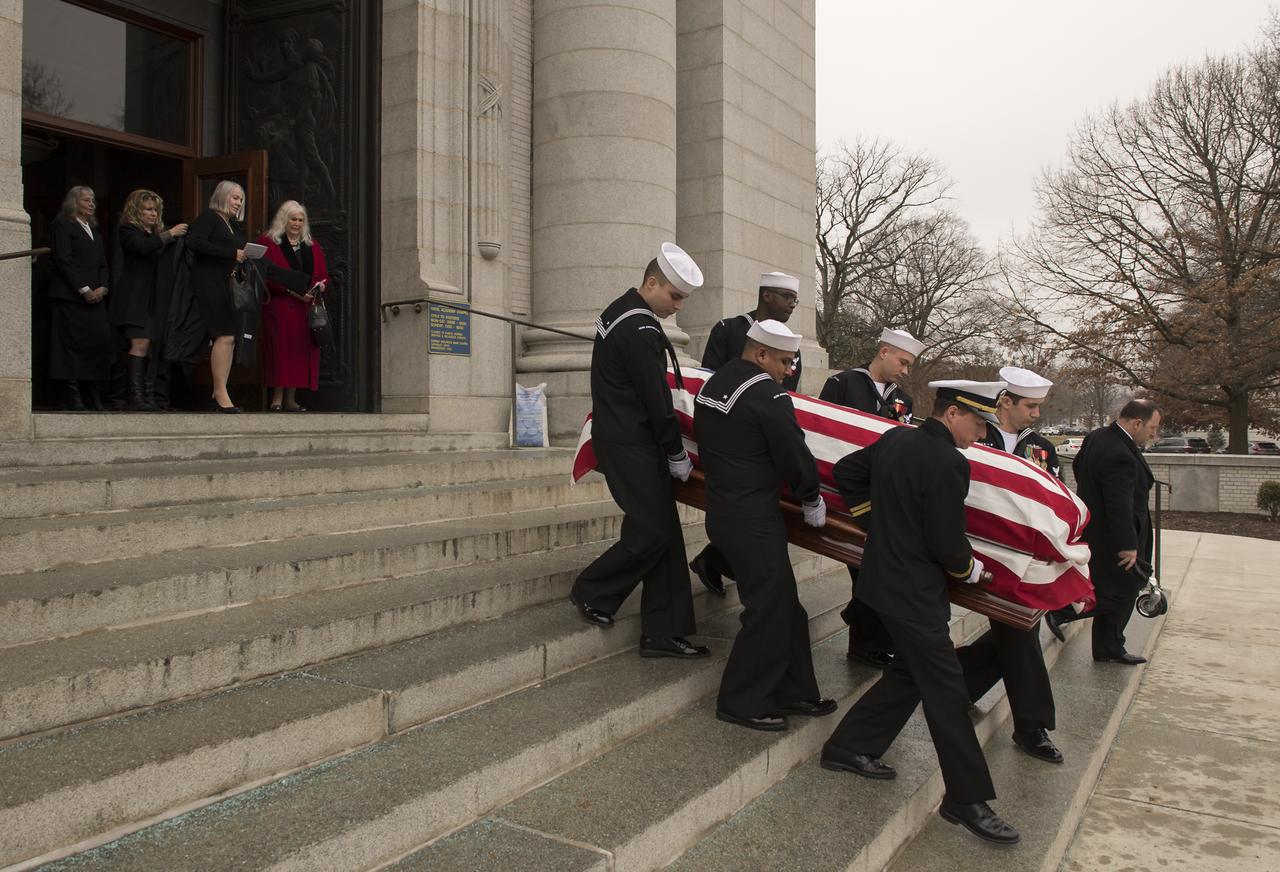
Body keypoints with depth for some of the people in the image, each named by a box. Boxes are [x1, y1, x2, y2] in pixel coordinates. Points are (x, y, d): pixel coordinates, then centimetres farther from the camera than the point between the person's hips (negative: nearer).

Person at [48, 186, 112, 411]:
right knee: (74, 343, -8)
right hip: (71, 297, -6)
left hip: (95, 297, 6)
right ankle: (74, 397, -7)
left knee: (100, 340, -3)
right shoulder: (63, 224, 1)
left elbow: (103, 264, 19)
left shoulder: (94, 231, 23)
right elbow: (63, 260, -9)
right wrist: (84, 290, -14)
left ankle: (91, 396, 1)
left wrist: (102, 287, 0)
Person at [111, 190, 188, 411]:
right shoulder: (127, 231, 0)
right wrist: (169, 234, -17)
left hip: (151, 299, 7)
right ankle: (136, 398, -17)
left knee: (149, 346, 2)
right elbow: (143, 247, -21)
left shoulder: (156, 233, 23)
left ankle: (145, 396, 2)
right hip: (134, 299, -7)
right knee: (140, 343, -15)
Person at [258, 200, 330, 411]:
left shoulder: (312, 246, 19)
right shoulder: (268, 242, 4)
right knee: (281, 349, -10)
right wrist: (290, 290, -16)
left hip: (306, 308, 5)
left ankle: (291, 399, 5)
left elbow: (324, 274, 19)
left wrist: (321, 285, -4)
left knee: (301, 350, 0)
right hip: (279, 307, -5)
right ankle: (277, 399, -7)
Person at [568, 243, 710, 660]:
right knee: (652, 531, -6)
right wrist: (677, 455, -7)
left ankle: (661, 633, 11)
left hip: (619, 434, 10)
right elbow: (657, 401, -17)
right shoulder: (640, 331, -19)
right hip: (630, 446, -10)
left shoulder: (619, 310, 13)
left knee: (663, 532, 8)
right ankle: (591, 592, 14)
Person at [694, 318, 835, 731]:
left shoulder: (712, 384, 10)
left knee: (784, 605, 16)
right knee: (768, 610, 1)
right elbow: (796, 458, -12)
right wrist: (812, 500, 6)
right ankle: (742, 703, 11)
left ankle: (794, 692, 25)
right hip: (754, 522, -10)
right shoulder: (768, 396, -17)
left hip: (720, 509, 10)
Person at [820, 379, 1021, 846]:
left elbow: (845, 471, 16)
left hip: (883, 576, 9)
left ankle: (848, 747, 29)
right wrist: (971, 569, 3)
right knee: (946, 691, 1)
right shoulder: (948, 465, -22)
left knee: (909, 671, 22)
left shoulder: (895, 438, 3)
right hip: (915, 593, -9)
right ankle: (967, 799, 12)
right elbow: (947, 544, -18)